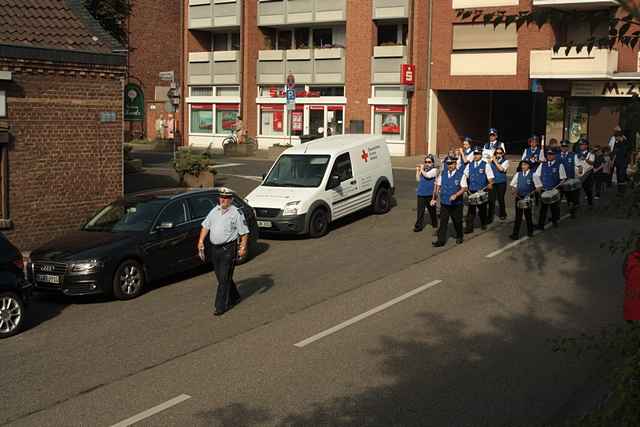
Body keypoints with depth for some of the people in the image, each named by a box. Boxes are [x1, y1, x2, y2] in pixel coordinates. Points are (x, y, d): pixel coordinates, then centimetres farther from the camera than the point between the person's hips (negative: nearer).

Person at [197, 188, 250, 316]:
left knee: (224, 278, -7)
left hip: (228, 249, -7)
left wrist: (243, 247, -14)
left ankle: (221, 306, -4)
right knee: (221, 277, 15)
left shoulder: (236, 213, -6)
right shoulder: (214, 211, 11)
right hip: (214, 248, 7)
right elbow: (205, 226, 16)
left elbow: (244, 232, -7)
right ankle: (234, 298, 33)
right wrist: (201, 241, 7)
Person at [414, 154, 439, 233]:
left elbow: (427, 175, -24)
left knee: (432, 210, 11)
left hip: (430, 193, -4)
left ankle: (434, 225, 27)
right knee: (420, 210, 0)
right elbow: (418, 179, 14)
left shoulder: (434, 170, -6)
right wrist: (417, 170, 5)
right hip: (421, 193, 4)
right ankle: (418, 225, 1)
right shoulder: (423, 169, 11)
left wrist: (422, 169, -10)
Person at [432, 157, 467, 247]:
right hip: (444, 203, 2)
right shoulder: (442, 174, 4)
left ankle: (459, 237, 34)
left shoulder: (461, 174, -8)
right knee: (443, 222, -2)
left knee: (457, 222, 13)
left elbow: (464, 188, -11)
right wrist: (435, 198, 6)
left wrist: (456, 195, -25)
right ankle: (441, 240, 0)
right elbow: (438, 186, 11)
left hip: (456, 203, -2)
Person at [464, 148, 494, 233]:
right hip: (472, 191, 2)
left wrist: (490, 184, -17)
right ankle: (469, 227, -1)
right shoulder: (469, 165, 9)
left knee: (482, 209, 10)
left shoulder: (485, 165, -2)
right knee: (471, 210, -2)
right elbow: (465, 176, 12)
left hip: (482, 191, -2)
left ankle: (483, 224, 31)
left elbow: (490, 178, -3)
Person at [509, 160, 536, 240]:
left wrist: (532, 193, -16)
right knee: (518, 215, 2)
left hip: (528, 198, -2)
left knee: (528, 215, 11)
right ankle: (515, 233, 4)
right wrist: (514, 192, -2)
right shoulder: (518, 174, 3)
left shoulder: (533, 175, -7)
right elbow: (513, 185, 13)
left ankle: (530, 232, 27)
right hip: (519, 197, 2)